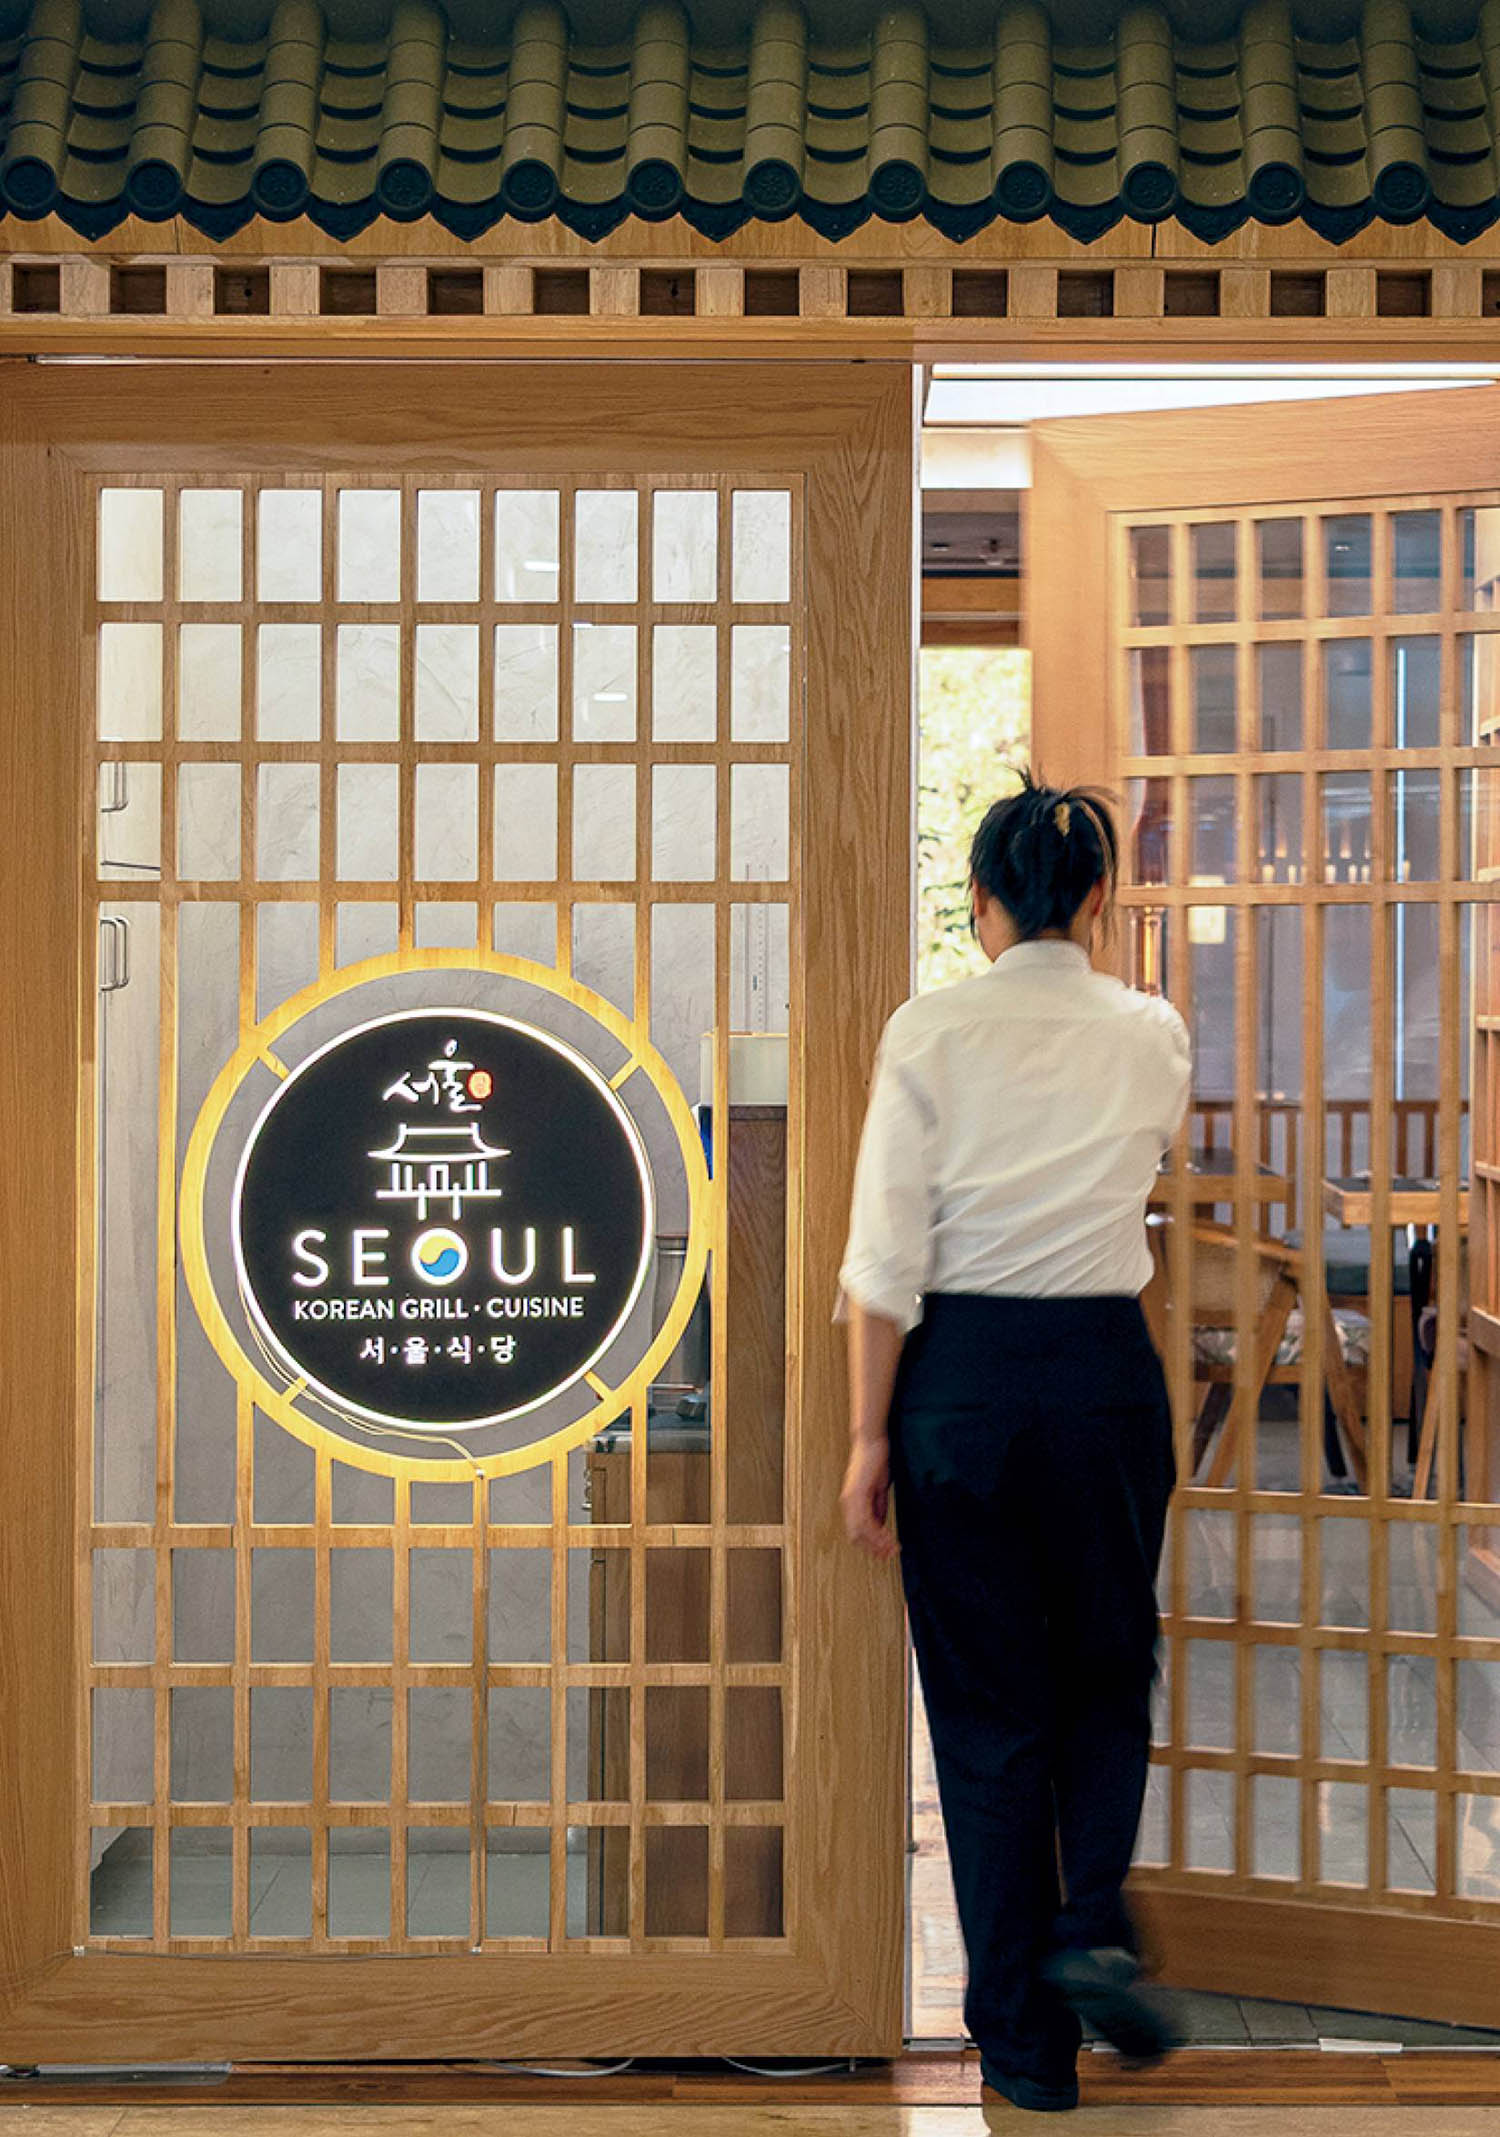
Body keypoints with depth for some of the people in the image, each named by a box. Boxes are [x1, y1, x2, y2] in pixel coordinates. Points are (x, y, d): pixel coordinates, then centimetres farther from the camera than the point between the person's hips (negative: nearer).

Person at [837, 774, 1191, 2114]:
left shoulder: (929, 1034, -8)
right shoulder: (1154, 1037, 0)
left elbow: (888, 1263, -10)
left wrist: (869, 1436, -2)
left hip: (961, 1379, -1)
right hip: (1106, 1373, 1)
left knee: (988, 1704, 10)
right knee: (1109, 1673, 22)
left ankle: (1024, 2038, 17)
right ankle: (1095, 1925, 2)